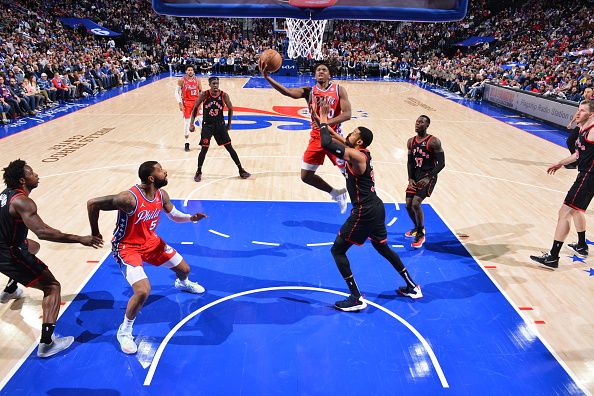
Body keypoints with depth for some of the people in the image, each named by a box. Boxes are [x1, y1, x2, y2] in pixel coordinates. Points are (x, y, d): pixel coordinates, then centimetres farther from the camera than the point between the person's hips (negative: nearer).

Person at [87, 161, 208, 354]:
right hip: (127, 247, -7)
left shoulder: (162, 195, -10)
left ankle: (182, 283, 56)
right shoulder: (129, 198, -33)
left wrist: (191, 217, -15)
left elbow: (175, 215, 6)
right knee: (143, 291, -24)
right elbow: (92, 203, -26)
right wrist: (95, 233, -13)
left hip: (151, 241, 7)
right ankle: (124, 330, 5)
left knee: (184, 269, 15)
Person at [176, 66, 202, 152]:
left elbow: (201, 92, 10)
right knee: (187, 122, 2)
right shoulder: (182, 81, -5)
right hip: (186, 103, -2)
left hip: (196, 102, 2)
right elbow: (177, 92, -3)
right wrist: (180, 103, -12)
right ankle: (187, 143, 13)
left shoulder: (197, 80, 2)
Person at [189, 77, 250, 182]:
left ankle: (241, 170, 12)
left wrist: (229, 124, 8)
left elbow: (230, 109, 5)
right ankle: (198, 172, 18)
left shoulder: (224, 95, -9)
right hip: (207, 125, -1)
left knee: (230, 148, 3)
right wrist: (191, 124, -4)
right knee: (204, 149, -1)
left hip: (220, 125, 1)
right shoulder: (204, 94, -10)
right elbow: (195, 108, 0)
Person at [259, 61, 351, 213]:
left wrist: (327, 122, -29)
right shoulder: (309, 91, 1)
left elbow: (347, 114, -15)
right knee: (306, 176, 5)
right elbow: (287, 92, -15)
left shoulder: (338, 90, -4)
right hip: (316, 138, 4)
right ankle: (336, 194, 26)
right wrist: (267, 77, -28)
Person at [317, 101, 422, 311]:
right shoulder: (363, 152, 7)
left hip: (365, 212, -10)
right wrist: (327, 126, 24)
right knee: (383, 248, 26)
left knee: (337, 250, 2)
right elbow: (345, 143, 26)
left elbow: (326, 144, -26)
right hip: (375, 208, 10)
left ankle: (356, 299, 6)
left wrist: (323, 121, -10)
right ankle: (412, 286, 38)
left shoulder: (356, 156, -19)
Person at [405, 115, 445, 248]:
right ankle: (417, 227, 34)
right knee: (408, 205, 6)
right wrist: (410, 178, -2)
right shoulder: (411, 141, 6)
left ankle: (421, 234, 3)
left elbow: (441, 163, -13)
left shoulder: (433, 142, -12)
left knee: (416, 204, -17)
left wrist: (428, 178, -22)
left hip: (428, 177, -6)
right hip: (415, 177, 6)